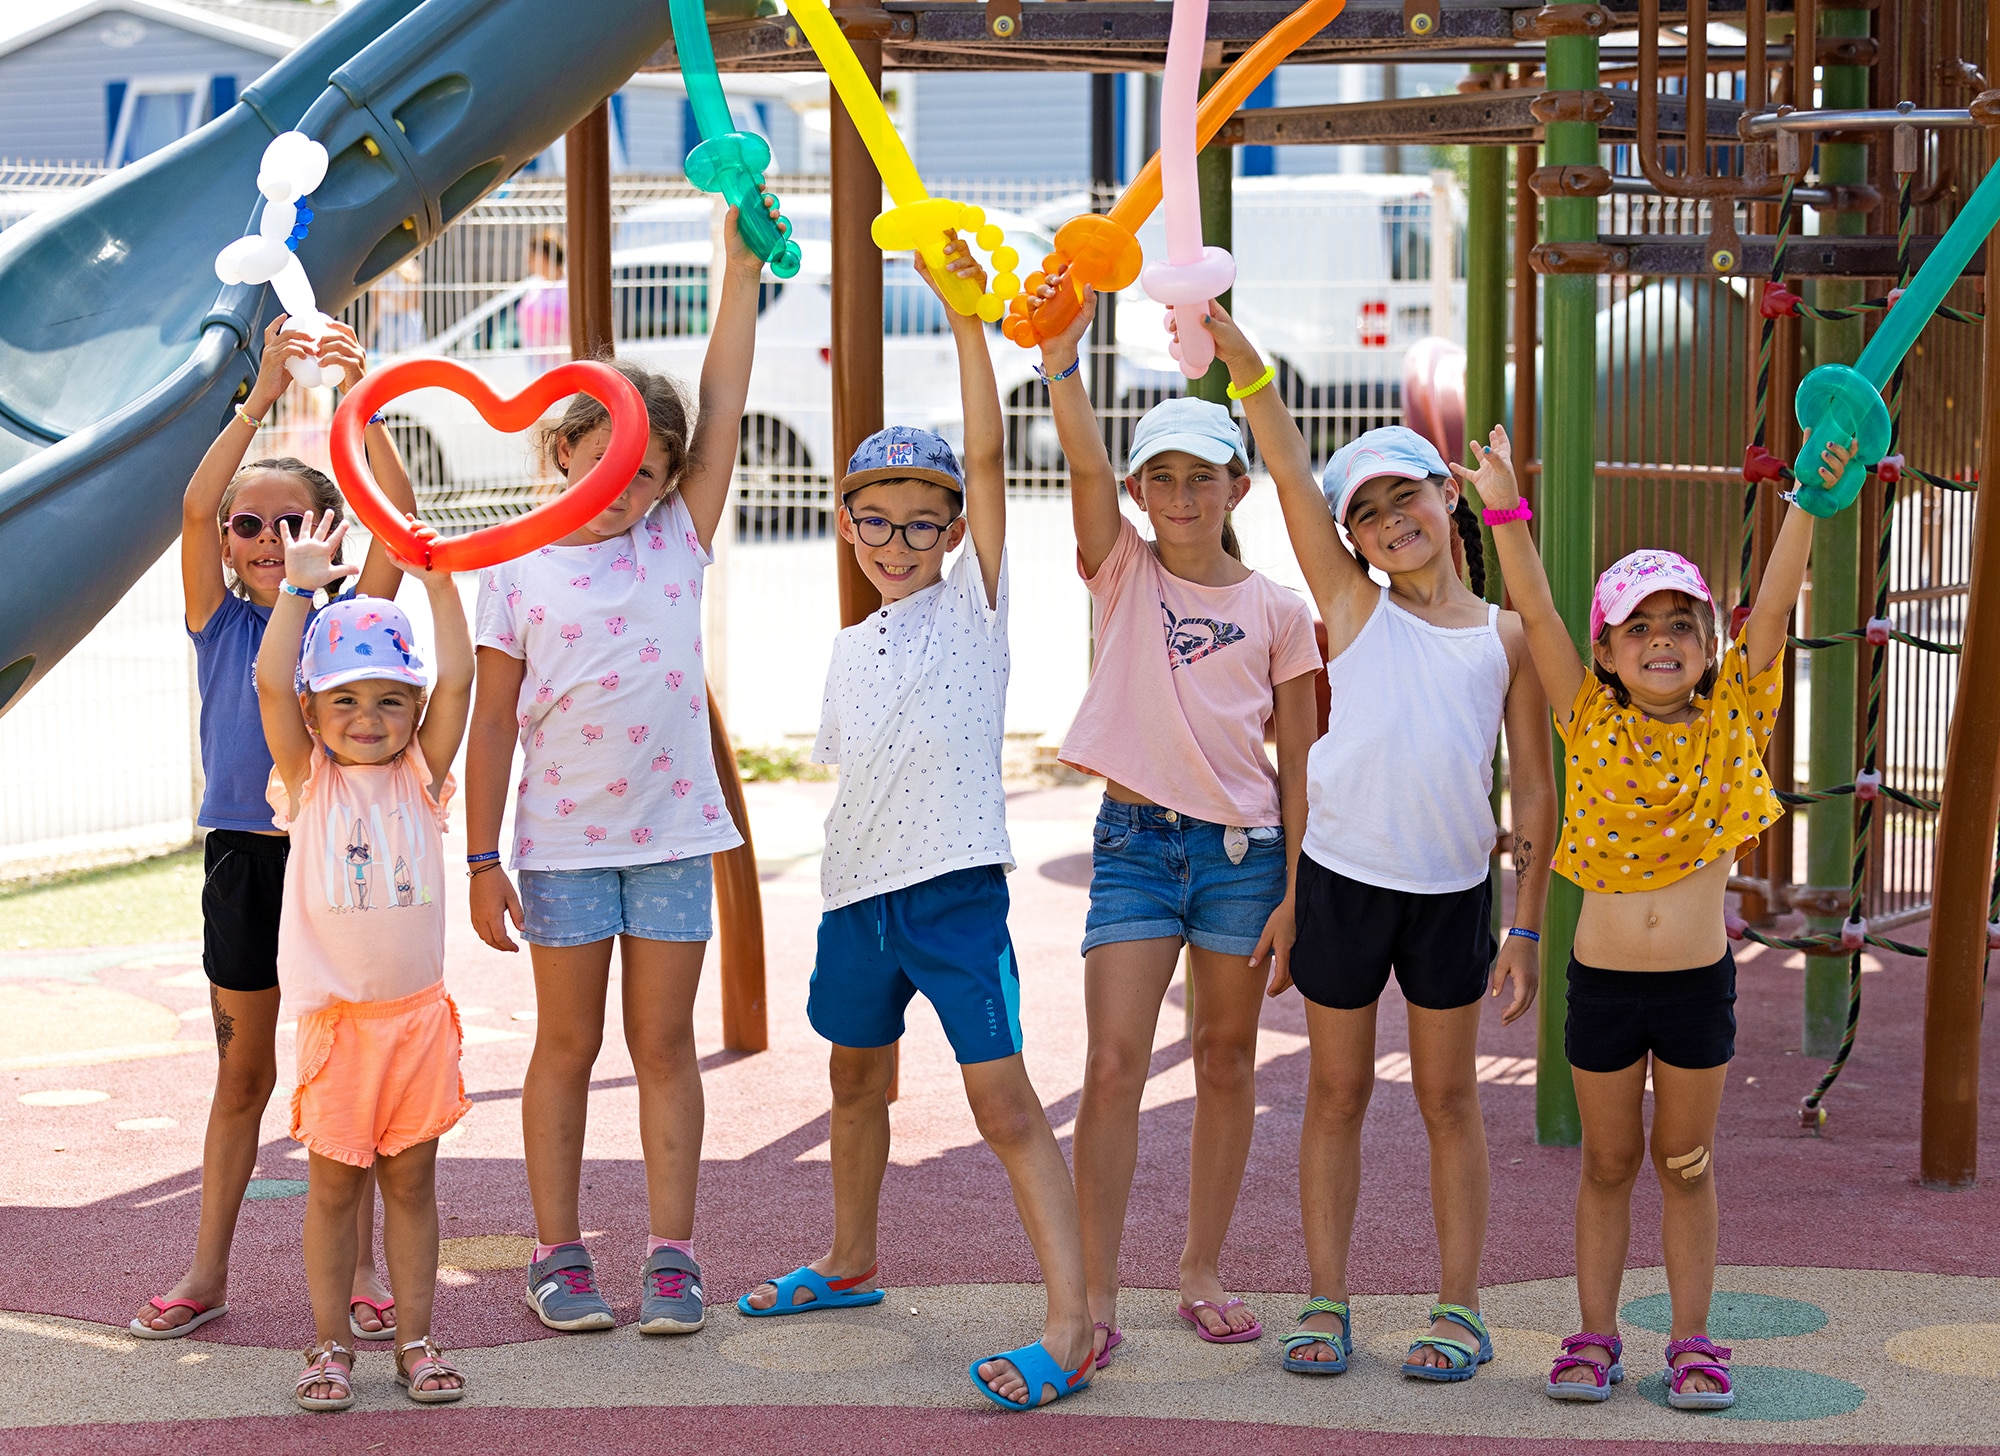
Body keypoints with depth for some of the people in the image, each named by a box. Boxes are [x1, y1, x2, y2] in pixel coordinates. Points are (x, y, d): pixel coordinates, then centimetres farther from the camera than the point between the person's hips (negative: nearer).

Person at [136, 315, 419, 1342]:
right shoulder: (220, 623, 2)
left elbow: (398, 513, -13)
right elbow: (195, 506, -13)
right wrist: (262, 398, -23)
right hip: (243, 858, 1)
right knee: (242, 1073, 10)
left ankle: (358, 1266, 14)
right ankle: (207, 1270, 17)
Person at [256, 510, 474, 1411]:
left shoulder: (419, 776, 3)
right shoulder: (310, 780, -1)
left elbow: (457, 680, -8)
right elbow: (270, 683, -13)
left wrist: (437, 583, -13)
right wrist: (299, 587, -15)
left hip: (417, 1010, 1)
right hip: (335, 1014, -1)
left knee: (410, 1180, 9)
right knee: (333, 1186, 6)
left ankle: (415, 1339, 17)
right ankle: (329, 1344, 15)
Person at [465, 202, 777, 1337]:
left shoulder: (679, 540, 4)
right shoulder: (517, 571, -1)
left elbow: (723, 403, -1)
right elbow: (494, 721, 0)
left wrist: (743, 260, -6)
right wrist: (484, 858, -2)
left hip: (673, 834, 1)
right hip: (562, 838, -1)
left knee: (666, 1042, 5)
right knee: (569, 1043, 7)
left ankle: (673, 1253, 10)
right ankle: (559, 1253, 15)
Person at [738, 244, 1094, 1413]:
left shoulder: (973, 604, -2)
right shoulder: (851, 653, 14)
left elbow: (986, 456, -12)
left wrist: (966, 314, -18)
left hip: (956, 886, -7)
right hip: (860, 888, 7)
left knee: (1005, 1100, -13)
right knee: (856, 1077, 22)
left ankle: (1073, 1326, -15)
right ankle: (851, 1264, 44)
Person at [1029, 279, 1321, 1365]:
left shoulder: (1276, 611, 2)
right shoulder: (1122, 572, 2)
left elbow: (1297, 768, 4)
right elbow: (1085, 465, -17)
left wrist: (1294, 894, -1)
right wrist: (1060, 361, -34)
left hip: (1244, 848, 1)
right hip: (1136, 839, -1)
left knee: (1227, 1064, 9)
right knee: (1115, 1068, -8)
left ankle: (1201, 1274, 22)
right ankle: (1094, 1295, -3)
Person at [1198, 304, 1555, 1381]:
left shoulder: (1505, 637, 3)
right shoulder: (1353, 607, 2)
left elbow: (1533, 790, 5)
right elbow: (1292, 476, -10)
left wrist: (1526, 927, 1)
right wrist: (1244, 365, -22)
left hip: (1454, 890, 0)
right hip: (1343, 878, 0)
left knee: (1449, 1097, 9)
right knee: (1338, 1092, 7)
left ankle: (1459, 1310, 16)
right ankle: (1326, 1302, 15)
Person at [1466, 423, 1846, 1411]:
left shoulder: (1731, 718, -1)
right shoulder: (1592, 723, -2)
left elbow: (1775, 602, -10)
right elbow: (1536, 614, -11)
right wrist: (1506, 513, -24)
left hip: (1699, 982, 0)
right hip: (1602, 981, 0)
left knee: (1686, 1164, 10)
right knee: (1608, 1162, 11)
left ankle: (1692, 1340, 18)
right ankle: (1596, 1334, 20)